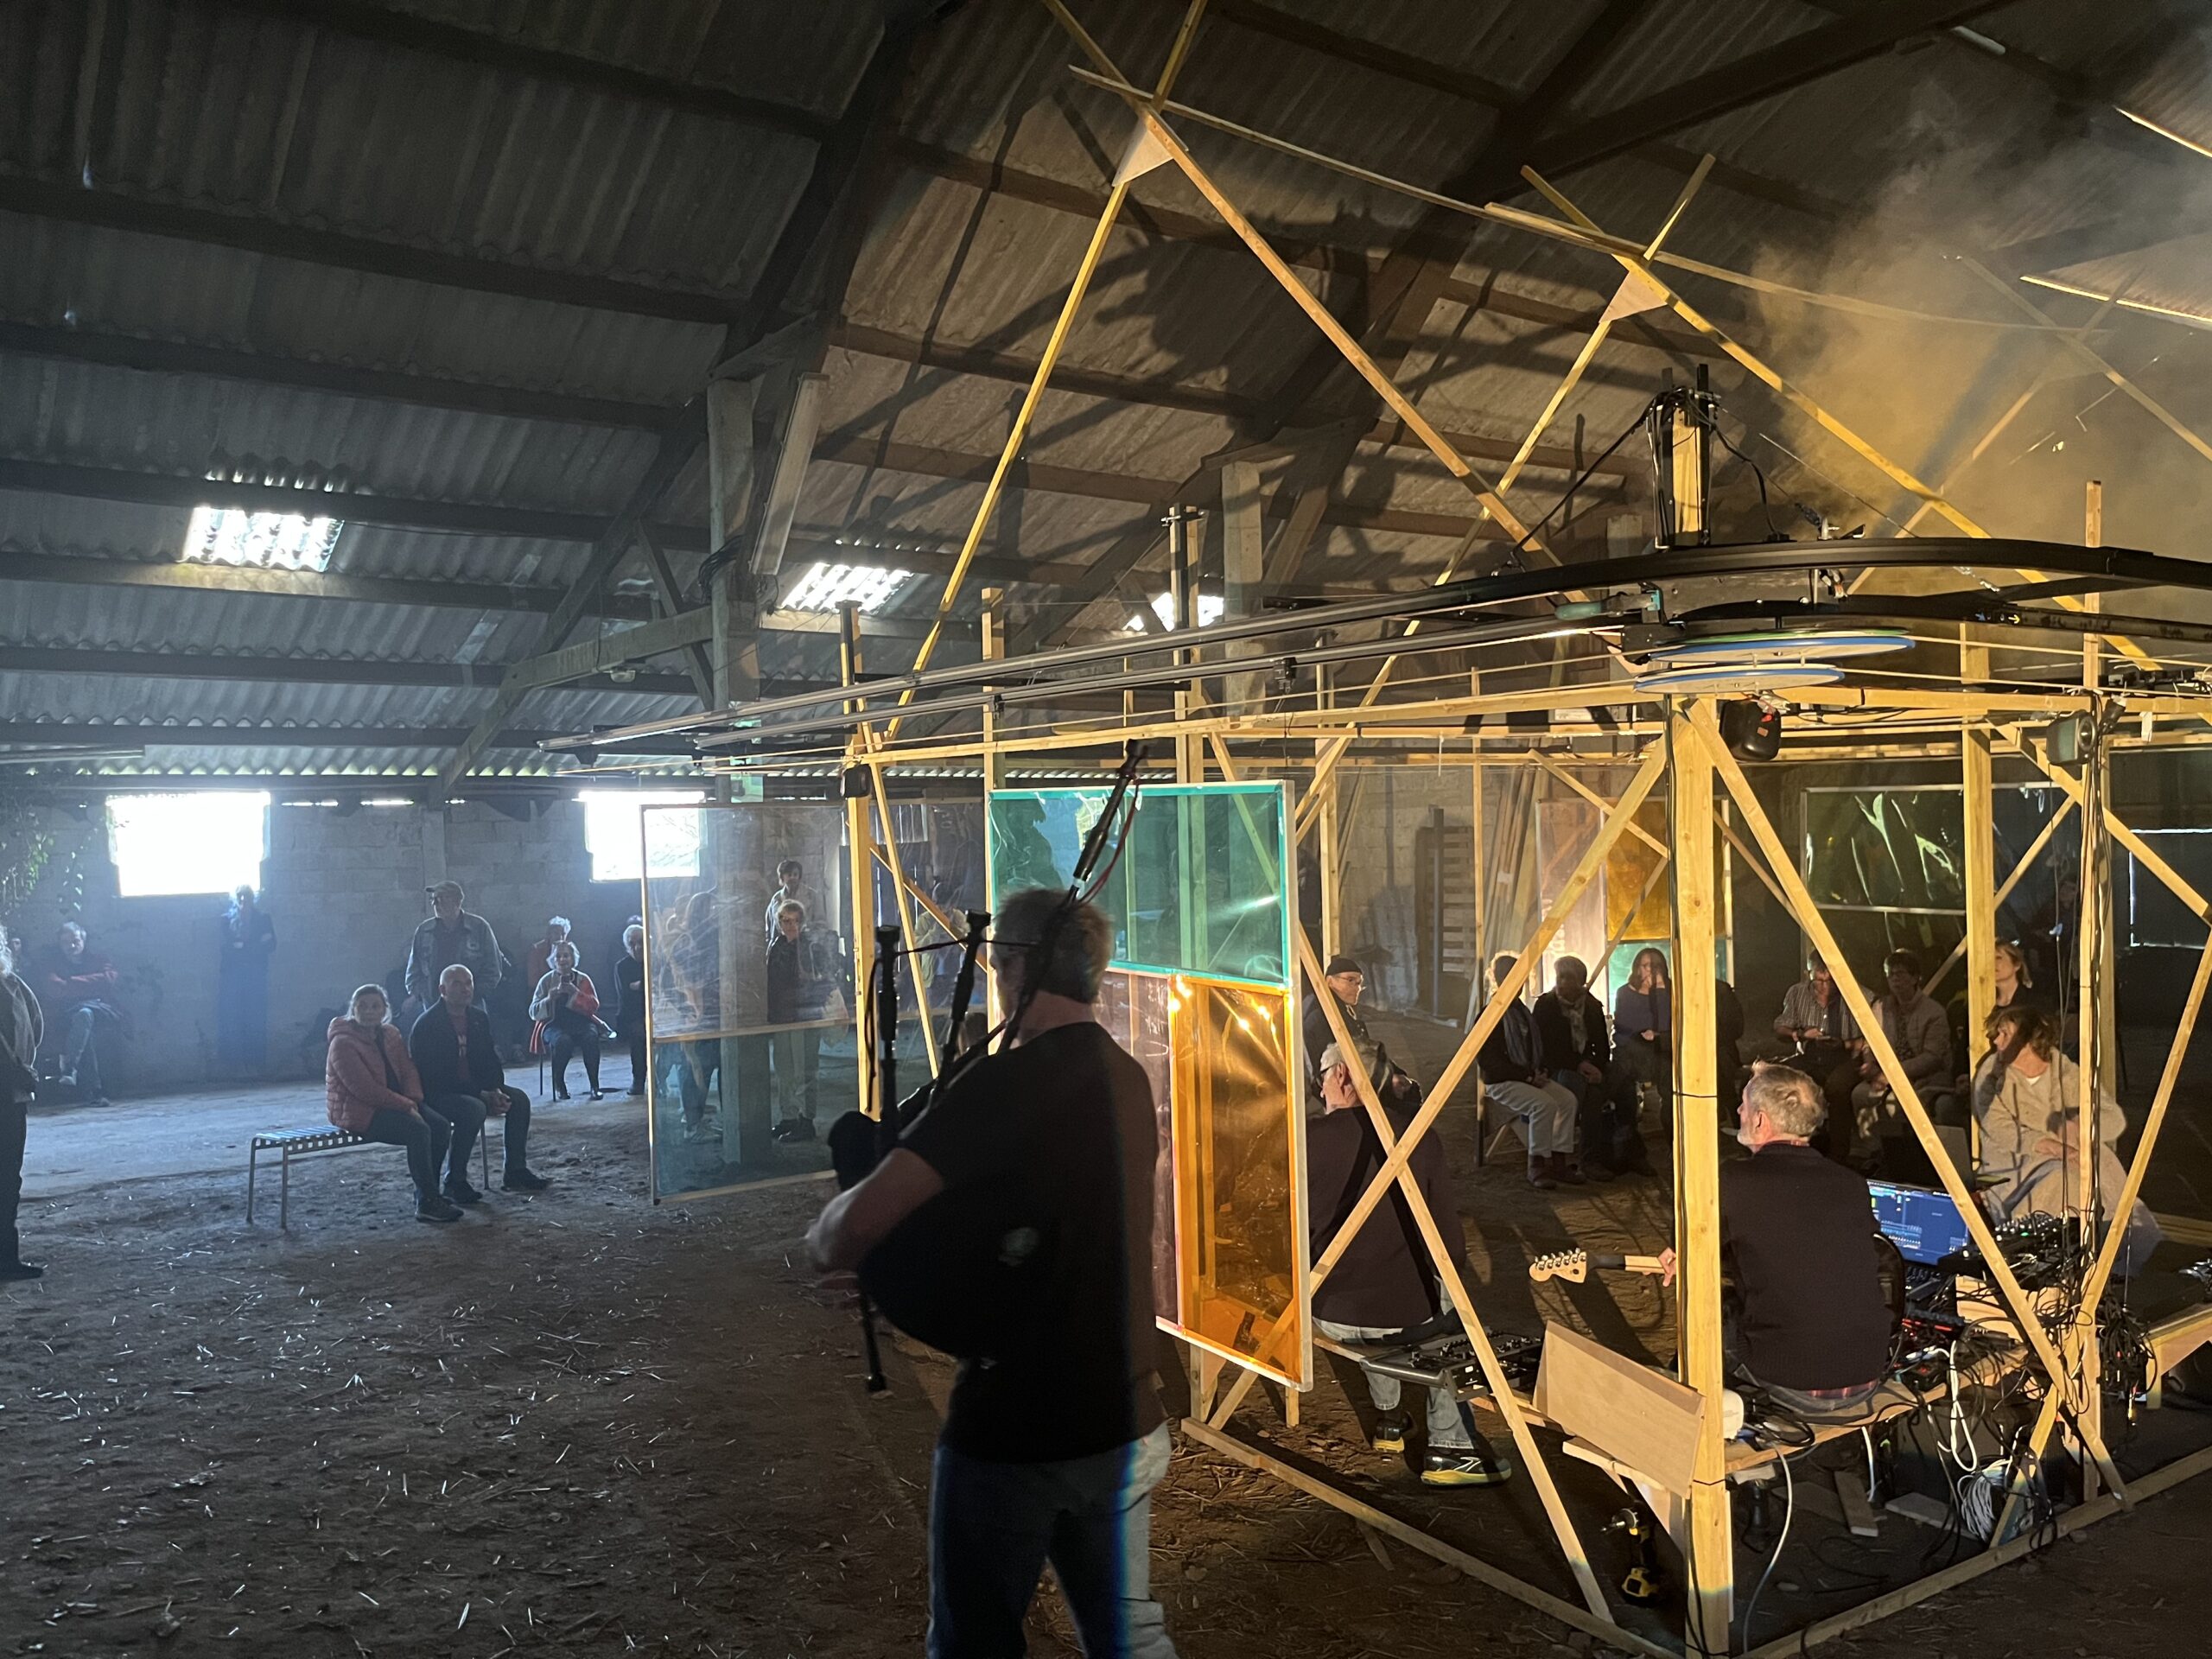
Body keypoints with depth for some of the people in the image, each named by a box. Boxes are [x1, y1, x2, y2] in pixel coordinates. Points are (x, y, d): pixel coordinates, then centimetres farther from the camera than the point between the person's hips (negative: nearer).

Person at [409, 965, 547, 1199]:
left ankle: (515, 1171, 0)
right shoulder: (427, 1024, -16)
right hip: (436, 1094, -8)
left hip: (475, 1089, 8)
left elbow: (490, 1060, 12)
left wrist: (496, 1091, -11)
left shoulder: (479, 1018, 8)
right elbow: (433, 1077, -21)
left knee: (519, 1099, -8)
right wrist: (481, 1096, -24)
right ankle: (454, 1181, -22)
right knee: (474, 1109, -34)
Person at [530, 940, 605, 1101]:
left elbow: (594, 1006, -2)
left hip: (581, 1022, 1)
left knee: (591, 1038, -33)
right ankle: (559, 1086, -18)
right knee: (563, 1041, -36)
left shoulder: (583, 979, 9)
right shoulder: (546, 980, 7)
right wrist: (549, 999, -16)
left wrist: (575, 993, -14)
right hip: (556, 1025, -1)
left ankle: (595, 1086, -27)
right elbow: (534, 1013, 2)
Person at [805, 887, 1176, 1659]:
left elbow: (857, 1225, -30)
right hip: (1125, 1425, 7)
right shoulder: (1128, 1078, 3)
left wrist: (825, 1234, -8)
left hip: (1009, 1430, -6)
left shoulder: (1006, 1083, -21)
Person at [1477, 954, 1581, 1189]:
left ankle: (1559, 1161, -11)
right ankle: (1537, 1167, -21)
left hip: (1529, 1078, 8)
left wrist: (1539, 1071, 4)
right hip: (1501, 1083, -8)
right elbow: (1487, 1060, -16)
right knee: (1544, 1104, -30)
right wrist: (1527, 1075, -17)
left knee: (1567, 1099, -14)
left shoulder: (1521, 1010, 15)